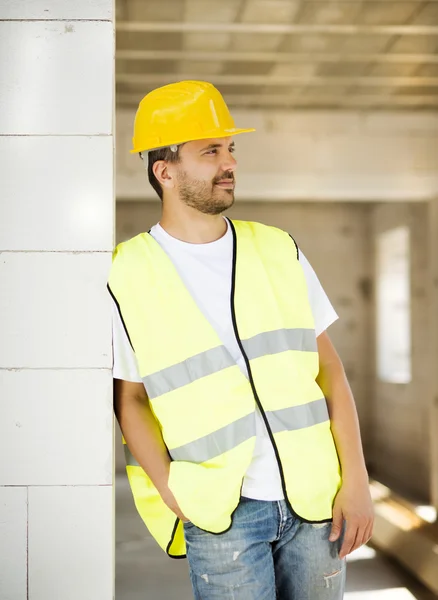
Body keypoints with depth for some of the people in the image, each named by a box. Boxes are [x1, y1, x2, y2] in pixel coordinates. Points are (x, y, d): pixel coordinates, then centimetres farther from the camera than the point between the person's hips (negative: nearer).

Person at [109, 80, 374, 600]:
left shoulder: (278, 250, 5)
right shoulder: (127, 276, -3)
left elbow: (330, 371, 5)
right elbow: (129, 398, 3)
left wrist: (356, 481, -1)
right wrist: (172, 493, -8)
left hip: (316, 499, 3)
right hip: (221, 515, -3)